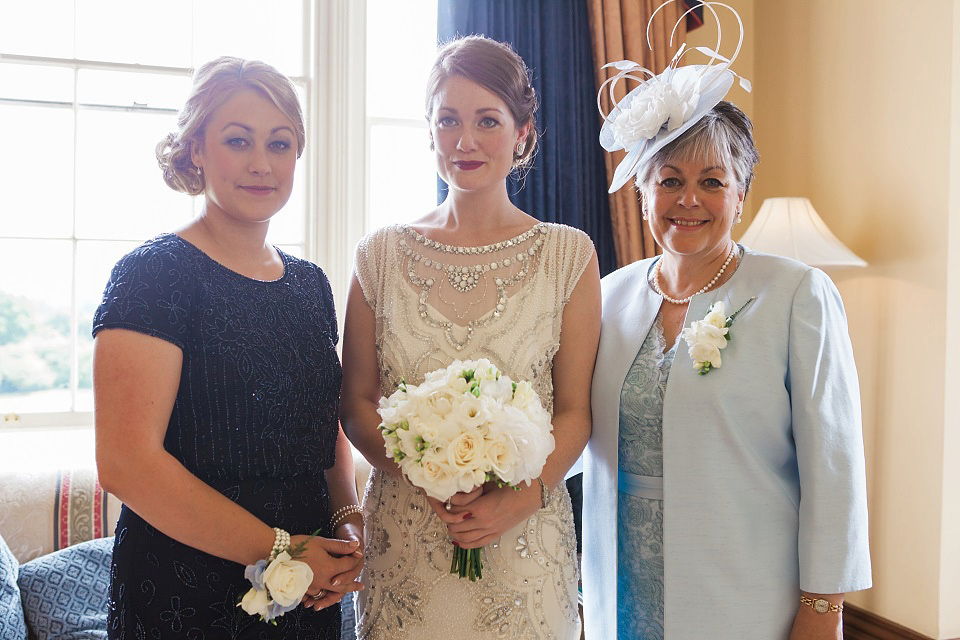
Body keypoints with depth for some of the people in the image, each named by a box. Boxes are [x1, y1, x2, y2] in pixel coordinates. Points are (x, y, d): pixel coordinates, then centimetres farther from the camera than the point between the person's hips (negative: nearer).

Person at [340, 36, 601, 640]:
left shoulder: (569, 255, -2)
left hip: (524, 539, 0)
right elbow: (357, 404, 2)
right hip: (403, 540, 1)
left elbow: (575, 411, -2)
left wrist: (520, 499, -16)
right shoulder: (382, 255, 1)